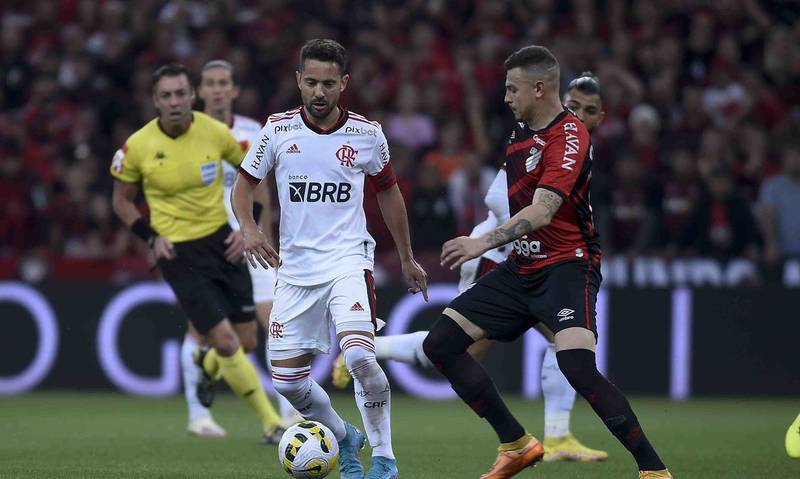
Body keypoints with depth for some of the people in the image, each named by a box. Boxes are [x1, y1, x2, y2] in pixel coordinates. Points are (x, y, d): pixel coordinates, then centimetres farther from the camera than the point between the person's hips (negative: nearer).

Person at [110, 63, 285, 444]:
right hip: (179, 252, -3)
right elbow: (122, 201, 4)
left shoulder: (216, 132, -8)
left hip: (222, 241, 3)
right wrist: (152, 237, -9)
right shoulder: (138, 147, -12)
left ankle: (204, 366, 44)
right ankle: (270, 422, 1)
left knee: (246, 342, 7)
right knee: (225, 340, -13)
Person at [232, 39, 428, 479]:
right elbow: (244, 183, 9)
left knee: (359, 355, -26)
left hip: (348, 259, -3)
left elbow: (388, 192, 14)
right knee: (286, 380, 2)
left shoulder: (367, 134, -2)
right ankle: (344, 441, 28)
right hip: (295, 267, 3)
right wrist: (248, 229, -12)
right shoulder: (278, 130, -1)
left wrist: (407, 259, 19)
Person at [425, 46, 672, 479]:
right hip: (522, 266, 9)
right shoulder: (521, 130, 10)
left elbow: (542, 212, -29)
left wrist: (485, 242, -37)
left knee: (577, 366, -30)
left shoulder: (570, 138, -18)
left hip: (567, 265, -9)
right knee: (440, 343, 1)